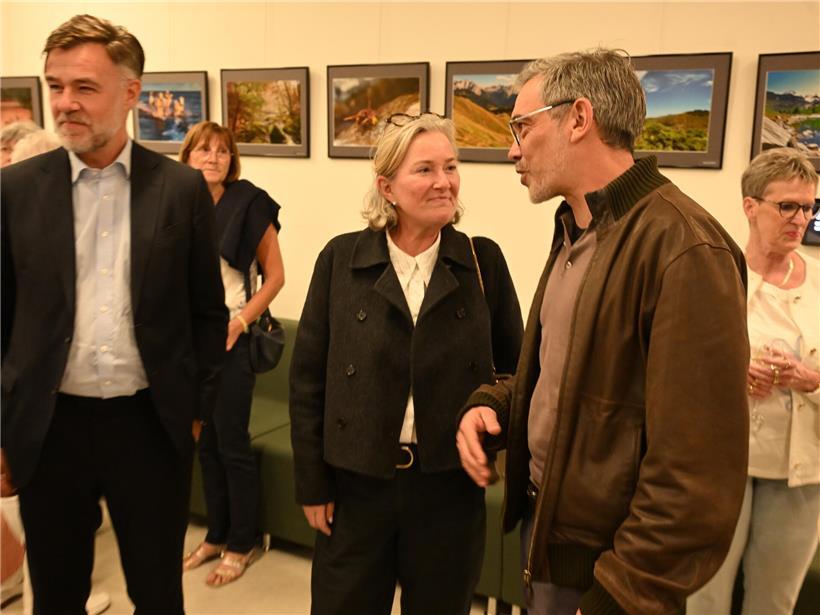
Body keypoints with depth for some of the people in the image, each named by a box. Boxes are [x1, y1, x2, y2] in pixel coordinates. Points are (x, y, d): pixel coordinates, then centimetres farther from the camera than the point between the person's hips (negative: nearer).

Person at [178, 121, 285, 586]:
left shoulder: (249, 204, -7)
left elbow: (275, 276, -7)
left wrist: (238, 323, -15)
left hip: (230, 339, -5)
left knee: (232, 444, 2)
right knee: (205, 443, 14)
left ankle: (241, 544, 19)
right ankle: (216, 535, 30)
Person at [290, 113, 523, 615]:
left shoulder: (484, 261, -4)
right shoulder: (341, 259, -5)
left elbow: (514, 366, 7)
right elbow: (308, 377, -2)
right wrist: (312, 482, -2)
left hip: (450, 485, 1)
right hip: (356, 482, 0)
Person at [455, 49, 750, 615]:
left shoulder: (682, 248, -23)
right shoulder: (573, 233, 6)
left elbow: (696, 473, -24)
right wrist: (492, 405, -2)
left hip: (602, 566, -8)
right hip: (543, 530, 8)